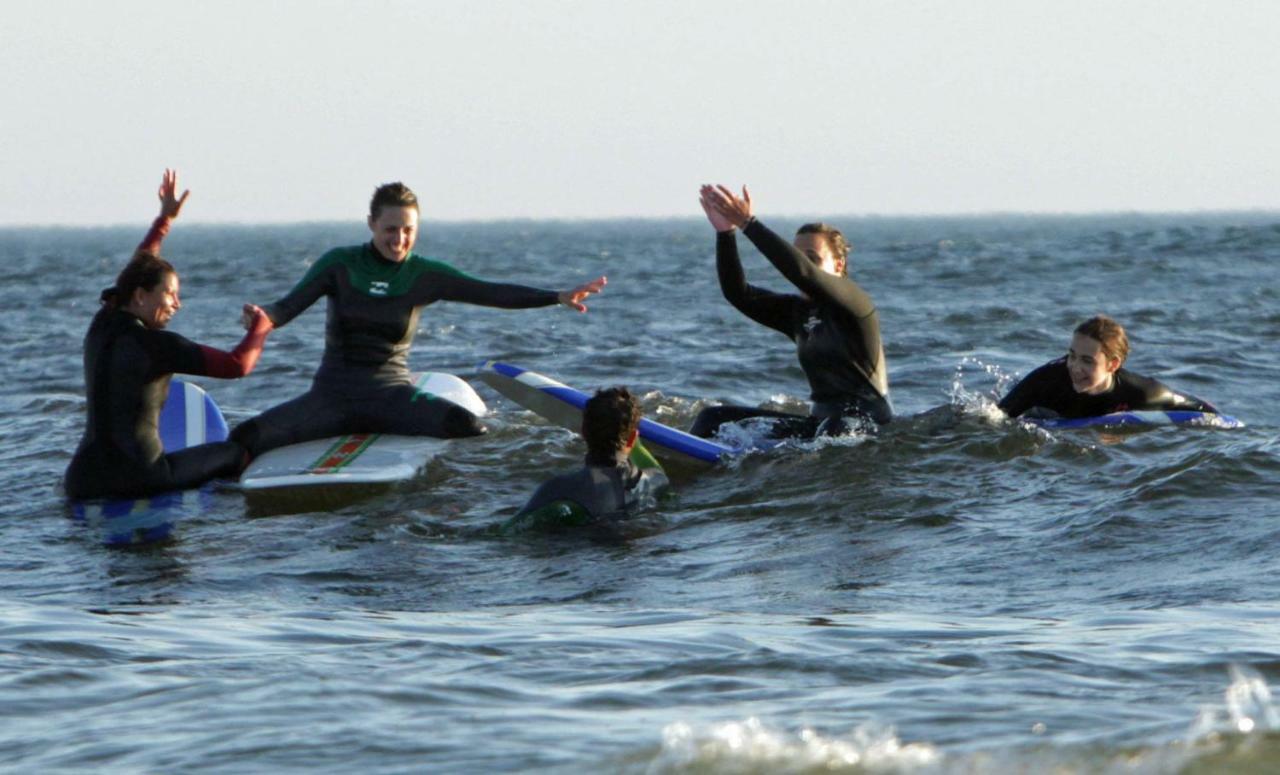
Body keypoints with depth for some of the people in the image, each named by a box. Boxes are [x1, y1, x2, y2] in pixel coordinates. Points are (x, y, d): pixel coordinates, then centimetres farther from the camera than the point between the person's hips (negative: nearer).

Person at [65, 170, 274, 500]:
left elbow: (132, 277, 31)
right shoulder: (155, 345, -11)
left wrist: (164, 218, 39)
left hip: (83, 482, 6)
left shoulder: (102, 326, 9)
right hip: (137, 478, -6)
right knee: (235, 453, 19)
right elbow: (238, 364, -15)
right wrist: (261, 323, 4)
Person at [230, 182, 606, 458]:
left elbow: (492, 293, -4)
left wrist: (558, 297, -16)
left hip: (391, 392, 0)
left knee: (469, 428, -30)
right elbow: (286, 308, -5)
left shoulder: (426, 276, 3)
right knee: (249, 436, -22)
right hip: (333, 392, 0)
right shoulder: (339, 265, 1)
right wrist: (261, 319, -29)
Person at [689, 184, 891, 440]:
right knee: (715, 419, 2)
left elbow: (802, 273, -26)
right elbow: (737, 293, 3)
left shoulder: (854, 302, -10)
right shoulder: (796, 311, 12)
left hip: (869, 426, -8)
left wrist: (748, 223, -28)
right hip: (821, 421, 8)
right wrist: (725, 233, -10)